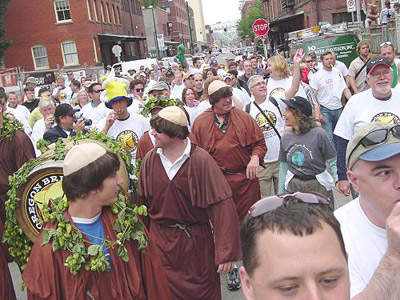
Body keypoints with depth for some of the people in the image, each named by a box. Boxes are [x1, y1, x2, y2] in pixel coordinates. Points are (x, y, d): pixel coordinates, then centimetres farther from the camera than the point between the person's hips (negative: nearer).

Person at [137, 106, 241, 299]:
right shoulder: (150, 159, -6)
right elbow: (142, 202, 3)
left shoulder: (200, 160, -18)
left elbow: (222, 205, -21)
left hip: (196, 240, -3)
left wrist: (226, 252, -23)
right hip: (160, 240, 3)